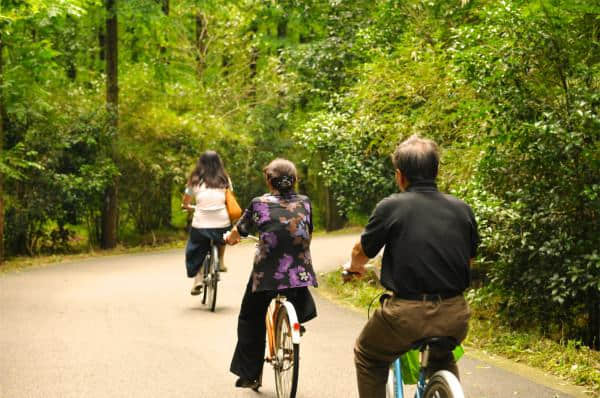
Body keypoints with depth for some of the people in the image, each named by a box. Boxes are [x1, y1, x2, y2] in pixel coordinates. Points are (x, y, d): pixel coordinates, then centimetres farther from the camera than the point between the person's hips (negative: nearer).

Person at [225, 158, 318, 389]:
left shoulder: (259, 204, 2)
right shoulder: (304, 203, 8)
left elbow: (238, 232, 15)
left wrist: (231, 239, 39)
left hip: (266, 273, -2)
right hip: (299, 273, 2)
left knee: (251, 320, 17)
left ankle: (249, 375, 18)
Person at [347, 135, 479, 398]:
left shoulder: (391, 207, -5)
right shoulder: (461, 209, 5)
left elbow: (361, 253, 8)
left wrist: (354, 266, 32)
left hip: (407, 315, -4)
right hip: (454, 317, 4)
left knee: (368, 357, 25)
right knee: (442, 360, 35)